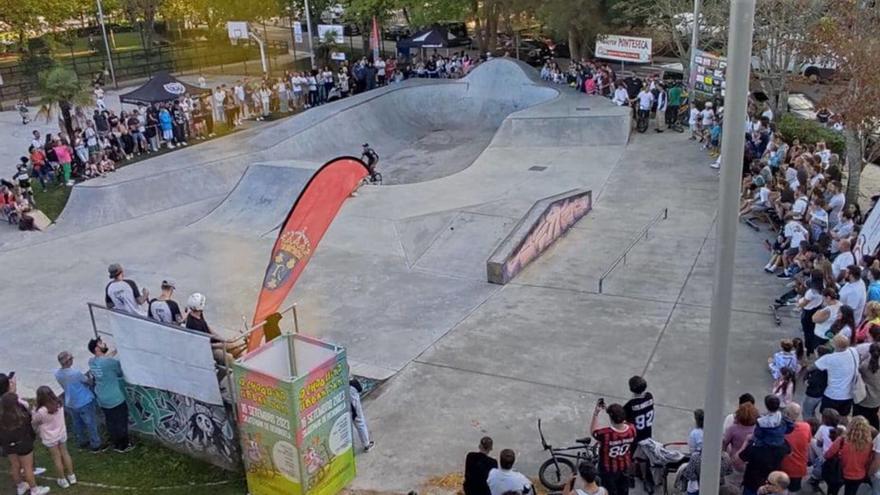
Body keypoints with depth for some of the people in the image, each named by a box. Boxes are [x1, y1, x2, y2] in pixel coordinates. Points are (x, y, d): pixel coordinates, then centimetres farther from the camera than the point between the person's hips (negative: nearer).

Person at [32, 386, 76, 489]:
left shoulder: (41, 411, -27)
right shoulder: (59, 404, -13)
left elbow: (34, 423, -9)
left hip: (50, 438, -4)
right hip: (62, 434, 4)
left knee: (56, 458, 11)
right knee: (65, 453, 21)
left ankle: (63, 480, 25)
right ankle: (71, 476, 32)